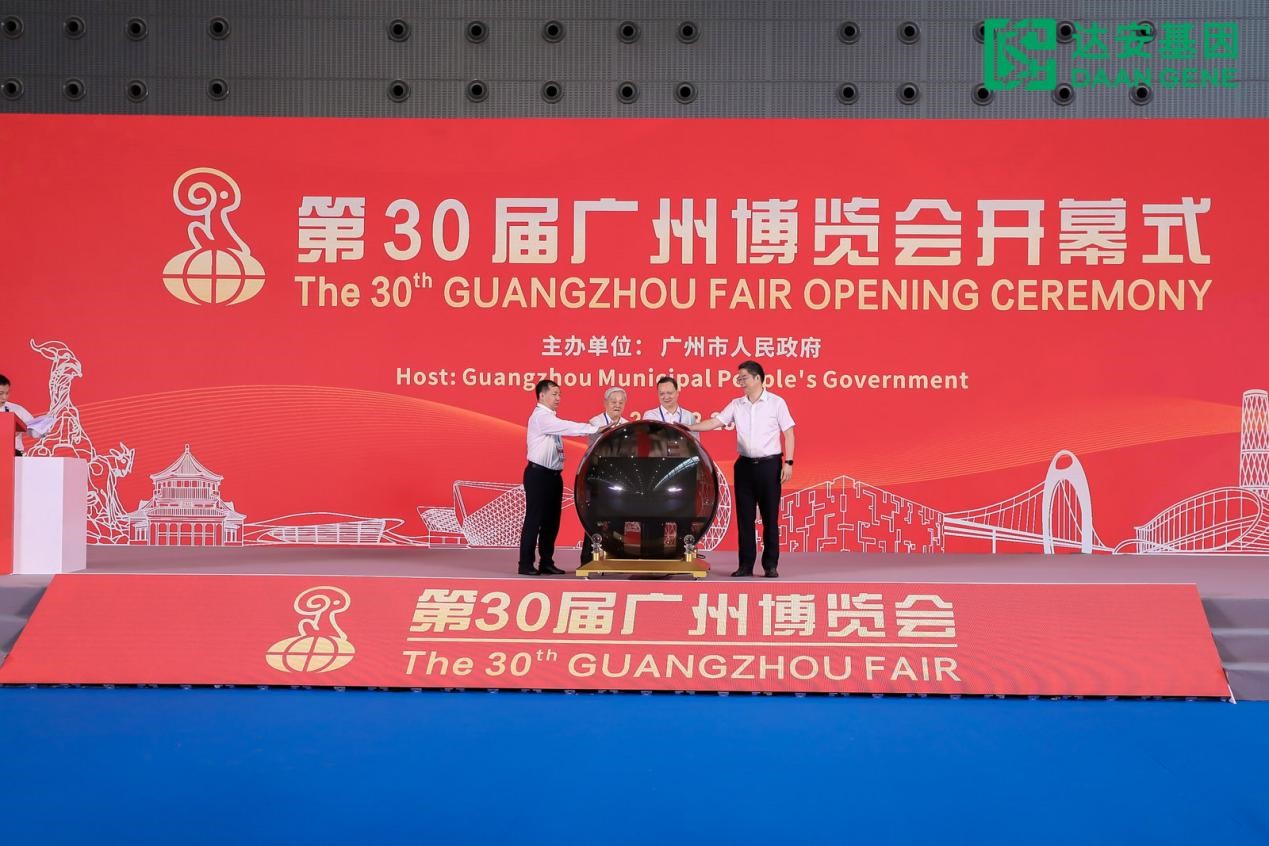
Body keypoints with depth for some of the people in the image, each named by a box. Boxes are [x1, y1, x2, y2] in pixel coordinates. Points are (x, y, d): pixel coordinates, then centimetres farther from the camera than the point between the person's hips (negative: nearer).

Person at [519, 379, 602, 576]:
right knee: (534, 519, -6)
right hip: (538, 474, -9)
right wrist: (595, 429, -27)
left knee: (551, 520, 11)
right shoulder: (540, 416, -13)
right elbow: (567, 427, -23)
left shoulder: (550, 418, 19)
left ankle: (546, 563, 17)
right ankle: (526, 564, -1)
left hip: (553, 475, 9)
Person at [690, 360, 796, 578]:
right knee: (744, 517, 4)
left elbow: (788, 433, -2)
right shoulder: (736, 405, 7)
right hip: (744, 465, 4)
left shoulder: (776, 403, -2)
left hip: (769, 464, -4)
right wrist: (687, 428, -8)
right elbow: (715, 422, 3)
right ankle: (746, 564, 11)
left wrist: (788, 462, -8)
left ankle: (771, 565, 6)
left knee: (770, 517, 0)